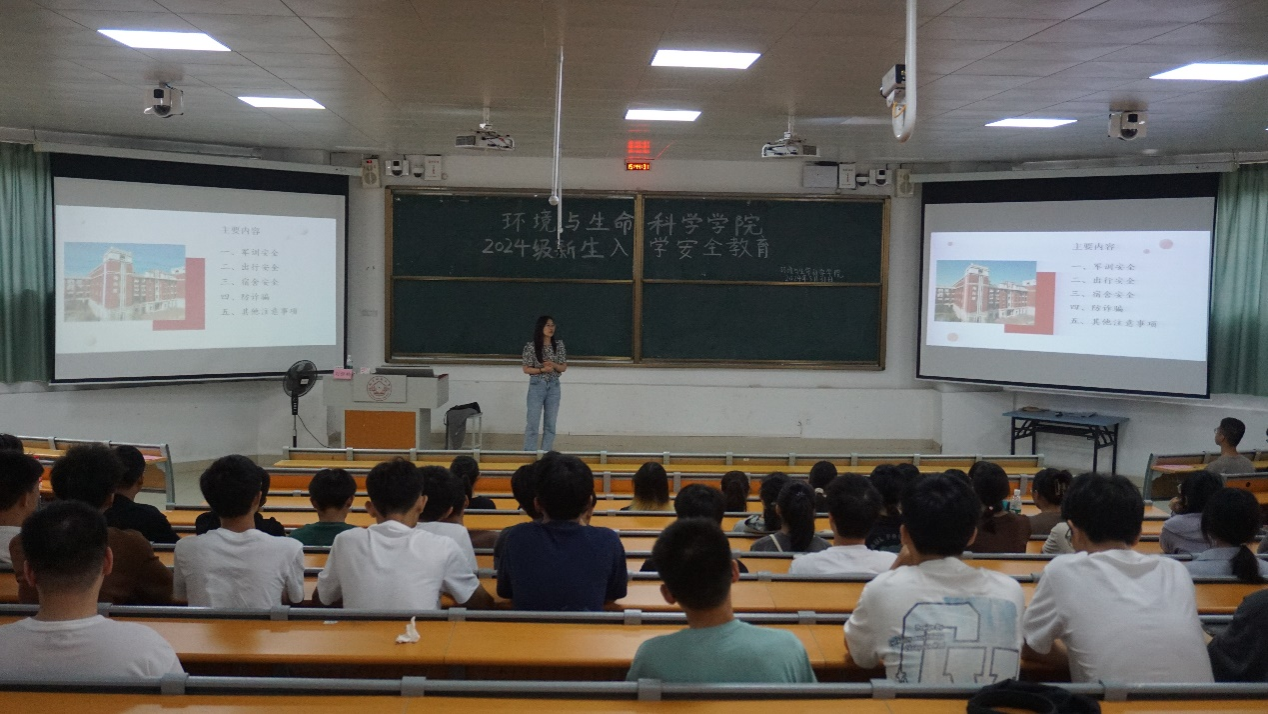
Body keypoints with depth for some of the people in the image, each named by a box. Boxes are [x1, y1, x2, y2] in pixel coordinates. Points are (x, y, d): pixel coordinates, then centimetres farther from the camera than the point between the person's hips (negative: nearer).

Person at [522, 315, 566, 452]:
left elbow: (564, 368, 5)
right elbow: (526, 369, -2)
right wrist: (542, 370, -17)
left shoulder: (559, 345, 2)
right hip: (537, 386, -3)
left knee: (550, 424, 6)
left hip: (554, 386, 3)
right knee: (533, 423, -2)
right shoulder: (531, 347, -6)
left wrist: (553, 365, -15)